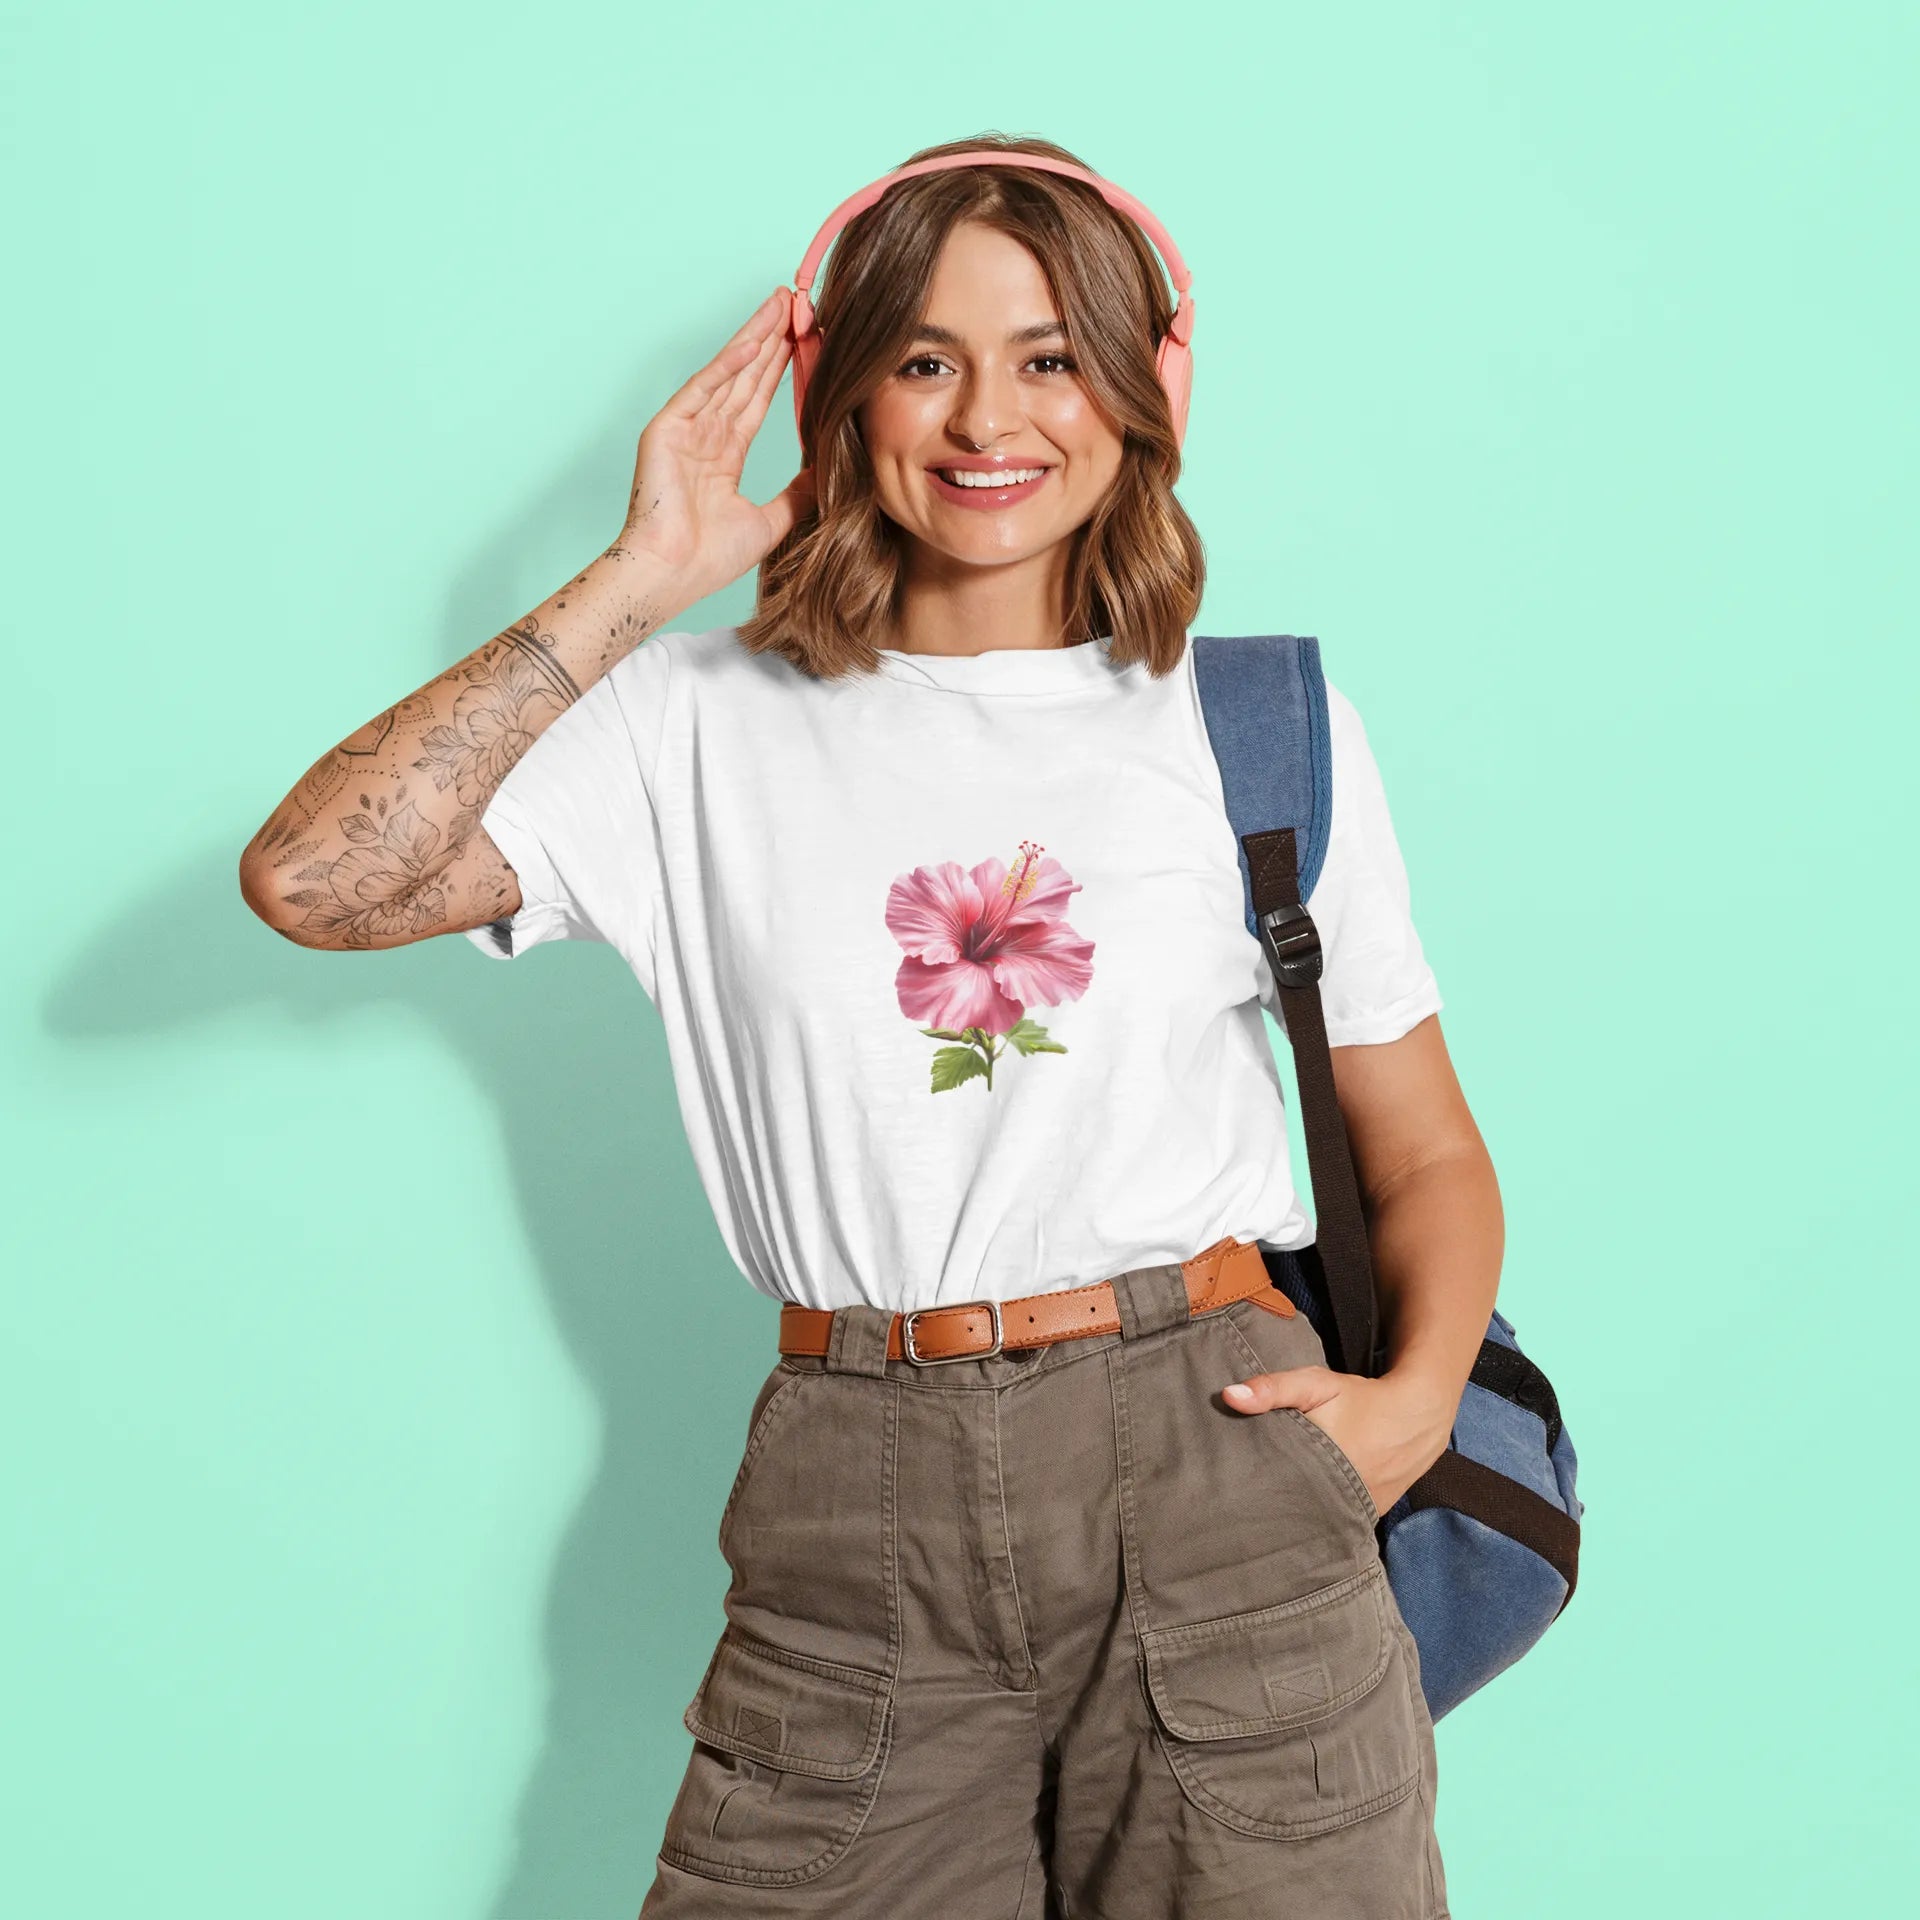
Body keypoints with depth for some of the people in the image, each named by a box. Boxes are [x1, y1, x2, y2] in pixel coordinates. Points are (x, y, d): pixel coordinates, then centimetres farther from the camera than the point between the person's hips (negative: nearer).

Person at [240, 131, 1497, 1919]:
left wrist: (1419, 1392, -7)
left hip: (1211, 1465, 1)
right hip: (858, 1518, 0)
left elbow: (1426, 1155, 12)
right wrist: (636, 583, -5)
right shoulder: (712, 727, 5)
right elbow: (313, 880, -7)